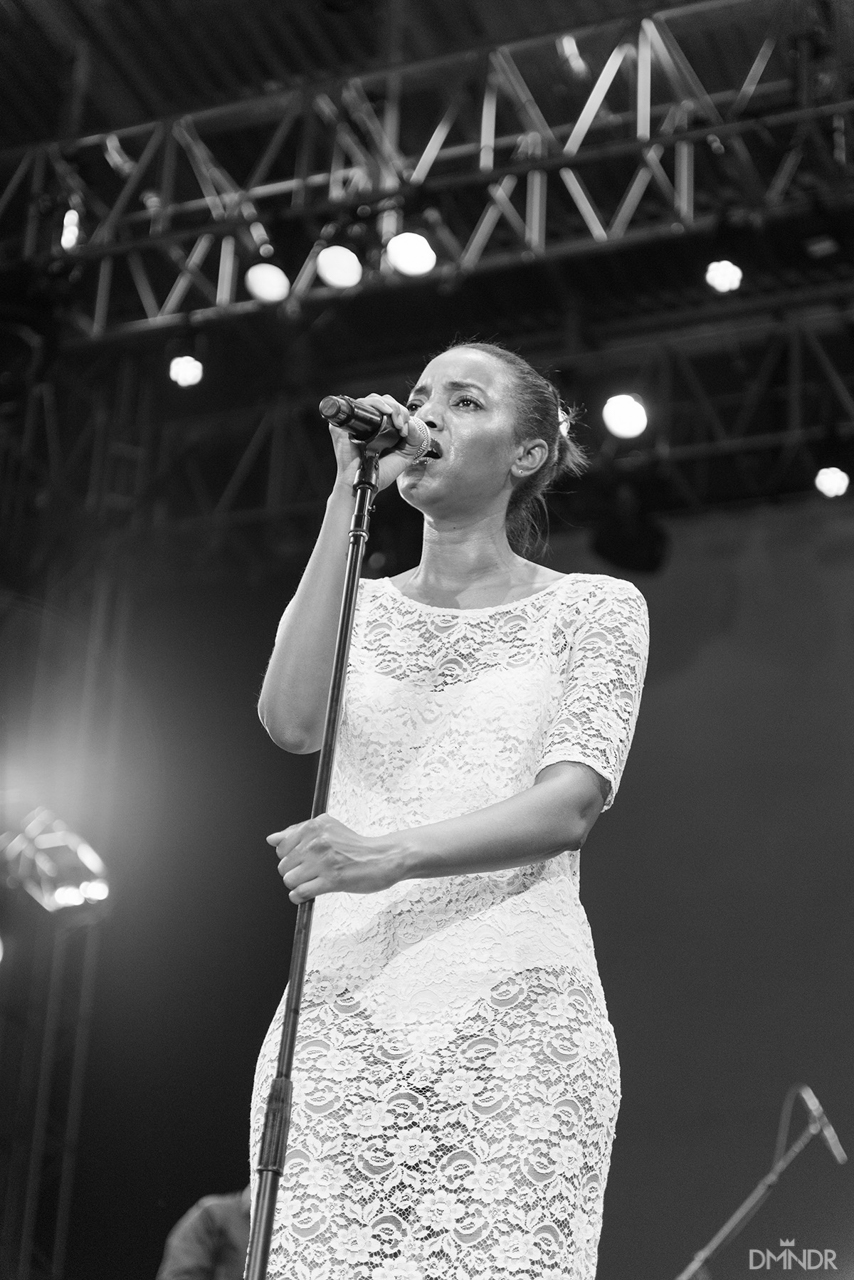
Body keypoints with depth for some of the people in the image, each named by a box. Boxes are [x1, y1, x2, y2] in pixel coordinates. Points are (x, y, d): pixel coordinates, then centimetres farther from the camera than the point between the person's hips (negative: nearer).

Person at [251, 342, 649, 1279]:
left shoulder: (593, 608, 10)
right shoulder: (354, 610, 18)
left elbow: (570, 807, -5)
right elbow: (292, 724, -5)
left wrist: (388, 856, -22)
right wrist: (350, 498, -3)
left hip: (517, 1014, -2)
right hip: (342, 1009, 2)